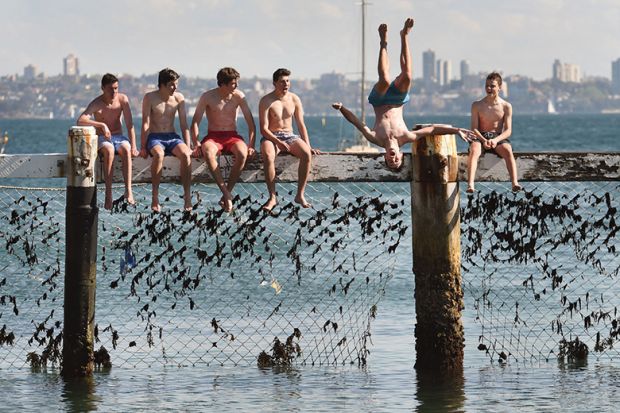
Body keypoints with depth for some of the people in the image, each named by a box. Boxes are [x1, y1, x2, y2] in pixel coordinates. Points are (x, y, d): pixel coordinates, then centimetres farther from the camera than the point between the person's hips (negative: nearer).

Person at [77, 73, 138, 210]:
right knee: (109, 150, -38)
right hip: (102, 139, -2)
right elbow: (80, 121, -25)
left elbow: (129, 124, -4)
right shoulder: (97, 104, -10)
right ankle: (108, 194, -41)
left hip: (118, 137, 2)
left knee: (126, 149, -33)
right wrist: (101, 125, -31)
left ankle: (128, 190, -43)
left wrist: (133, 146, -13)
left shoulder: (122, 99, -2)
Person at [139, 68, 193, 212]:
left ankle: (187, 195, -26)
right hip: (154, 137, -3)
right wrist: (143, 147, -13)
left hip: (172, 137, 3)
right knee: (159, 154, -38)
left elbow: (184, 124, 7)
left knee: (185, 155, -30)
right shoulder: (150, 98, -4)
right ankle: (155, 197, -32)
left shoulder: (179, 98, 5)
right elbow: (145, 124, -7)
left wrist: (187, 147, -1)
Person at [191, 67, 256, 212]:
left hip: (232, 136, 1)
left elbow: (251, 122, 2)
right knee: (208, 152, -39)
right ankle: (226, 194, -37)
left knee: (242, 153, -35)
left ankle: (227, 192, -24)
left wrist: (251, 145, -8)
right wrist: (196, 144, -16)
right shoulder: (208, 97, -4)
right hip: (213, 136, -1)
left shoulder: (238, 96, 0)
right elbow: (195, 121, -3)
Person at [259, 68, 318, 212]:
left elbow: (301, 125, 11)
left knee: (306, 153, -29)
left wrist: (308, 146, 0)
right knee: (268, 156, -39)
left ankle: (300, 195, -23)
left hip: (289, 136, 3)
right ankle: (272, 197, -31)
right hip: (271, 137, -3)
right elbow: (263, 129, -11)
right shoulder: (266, 101, -5)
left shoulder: (294, 99, 9)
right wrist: (279, 142, -24)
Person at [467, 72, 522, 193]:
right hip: (480, 137, 0)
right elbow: (474, 128, 1)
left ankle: (515, 183, -50)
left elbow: (508, 131, -1)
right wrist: (484, 140, -19)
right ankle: (470, 185, -53)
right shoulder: (477, 105, 7)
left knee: (508, 150, -35)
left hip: (498, 137, 0)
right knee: (474, 150, -36)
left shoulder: (506, 107, 6)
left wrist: (495, 140, -21)